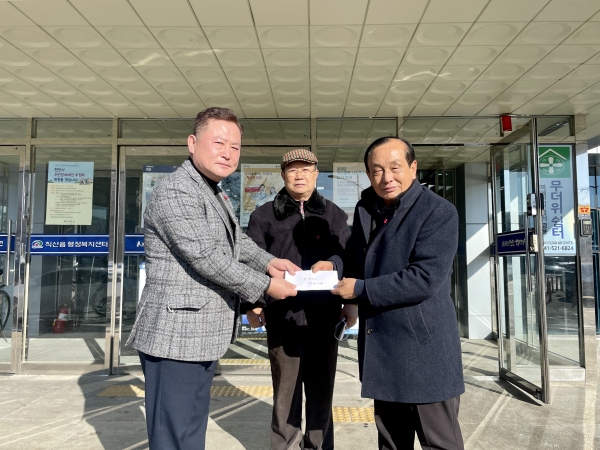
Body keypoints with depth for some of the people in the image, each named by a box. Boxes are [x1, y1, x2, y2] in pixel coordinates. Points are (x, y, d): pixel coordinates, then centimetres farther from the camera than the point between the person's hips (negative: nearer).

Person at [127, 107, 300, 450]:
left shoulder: (217, 195, 15)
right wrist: (265, 285, -15)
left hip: (202, 335, 10)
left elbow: (237, 239, 23)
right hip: (177, 336, -10)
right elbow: (207, 258, -24)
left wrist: (267, 261, 4)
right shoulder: (176, 193, -18)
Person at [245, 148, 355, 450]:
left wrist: (351, 302, 0)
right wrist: (252, 303, -7)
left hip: (324, 316, 2)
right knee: (285, 392, 6)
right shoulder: (264, 215, 6)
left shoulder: (334, 215, 11)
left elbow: (349, 259, 9)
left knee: (321, 391, 11)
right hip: (282, 317, -1)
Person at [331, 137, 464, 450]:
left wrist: (360, 289, -18)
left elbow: (425, 278, -24)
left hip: (424, 350, -6)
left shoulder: (438, 212, -13)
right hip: (380, 348, 7)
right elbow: (356, 258, 20)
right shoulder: (365, 208, 8)